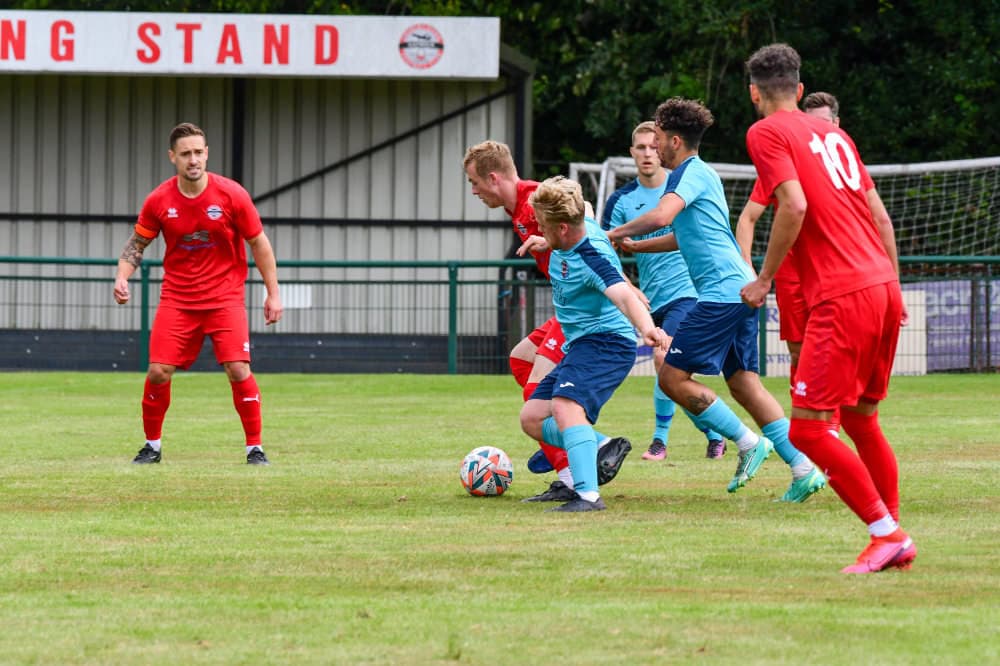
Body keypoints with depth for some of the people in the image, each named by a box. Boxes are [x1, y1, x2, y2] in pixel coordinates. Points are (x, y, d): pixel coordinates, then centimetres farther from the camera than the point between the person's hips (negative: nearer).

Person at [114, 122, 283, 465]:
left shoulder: (231, 195, -10)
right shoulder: (159, 200, -5)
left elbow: (259, 244, 0)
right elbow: (137, 243, 9)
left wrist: (273, 293, -1)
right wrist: (122, 277, -9)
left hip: (224, 296, -2)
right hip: (176, 297, 2)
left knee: (238, 370, -13)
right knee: (158, 371, -7)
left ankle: (255, 448, 0)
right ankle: (152, 446, 12)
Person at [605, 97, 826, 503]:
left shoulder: (690, 172, -7)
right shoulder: (702, 173, 23)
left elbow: (661, 215, -26)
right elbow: (684, 237, 38)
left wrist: (619, 233, -10)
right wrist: (634, 247, 34)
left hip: (721, 290, -10)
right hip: (740, 288, 10)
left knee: (672, 377, -6)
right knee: (743, 382, 8)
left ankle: (748, 443, -4)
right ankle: (804, 468, 1)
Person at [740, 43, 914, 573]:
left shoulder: (766, 133, -1)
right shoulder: (832, 133, 20)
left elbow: (794, 206, -15)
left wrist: (764, 280, -6)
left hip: (841, 297, -8)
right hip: (883, 288, 8)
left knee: (808, 429, -6)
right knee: (861, 421, 18)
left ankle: (886, 532, -9)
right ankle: (894, 540, 19)